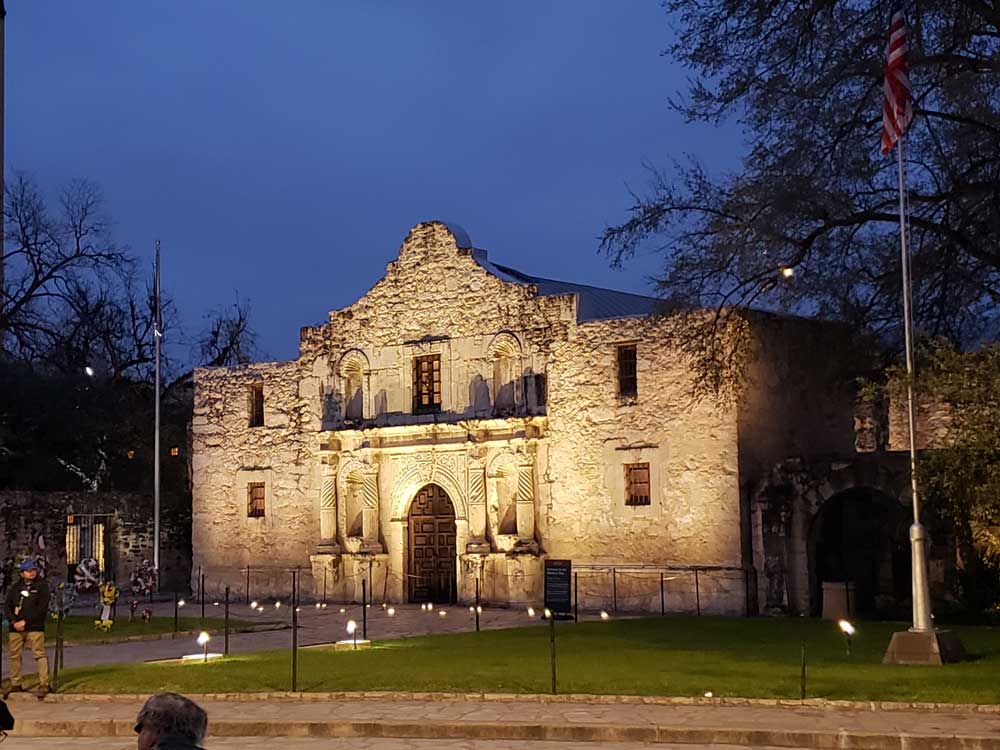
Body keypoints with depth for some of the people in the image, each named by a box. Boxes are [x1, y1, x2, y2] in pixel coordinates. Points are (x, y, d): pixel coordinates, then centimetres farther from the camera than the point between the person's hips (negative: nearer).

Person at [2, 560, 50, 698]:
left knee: (39, 654, -10)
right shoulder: (15, 587, 14)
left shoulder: (41, 586, 2)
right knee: (15, 655, 7)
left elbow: (42, 608, -7)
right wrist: (14, 622, -8)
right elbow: (7, 607, 9)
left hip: (35, 627, -4)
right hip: (16, 627, 4)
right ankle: (15, 684, 18)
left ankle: (44, 684, -10)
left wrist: (25, 621, -12)